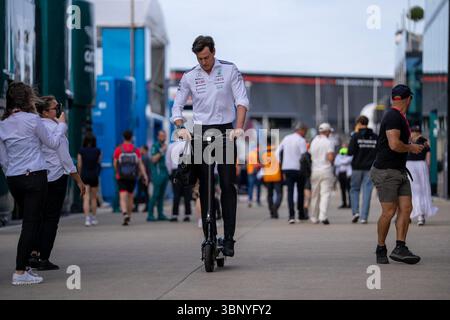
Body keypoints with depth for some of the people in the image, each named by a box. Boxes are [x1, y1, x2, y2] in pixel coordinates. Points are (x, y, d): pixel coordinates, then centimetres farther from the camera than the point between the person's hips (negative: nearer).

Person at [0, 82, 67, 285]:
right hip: (35, 176, -6)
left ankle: (25, 266, 15)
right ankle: (20, 272, -10)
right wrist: (61, 125, 19)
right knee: (31, 223, -6)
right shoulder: (32, 119, -8)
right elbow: (52, 143, 5)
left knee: (28, 222, 16)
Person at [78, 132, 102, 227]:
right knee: (93, 198, 15)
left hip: (84, 176, -1)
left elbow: (79, 165, 0)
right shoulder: (97, 151, -3)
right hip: (94, 175, 1)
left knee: (86, 198, -4)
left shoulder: (81, 151, -4)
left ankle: (87, 219, -16)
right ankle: (94, 218, 23)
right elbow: (99, 163, 7)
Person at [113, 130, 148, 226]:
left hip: (121, 177, -2)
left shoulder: (118, 150, -4)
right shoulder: (136, 150, 0)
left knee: (123, 197, -8)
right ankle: (129, 217, 29)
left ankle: (125, 214, -32)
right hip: (132, 177, 2)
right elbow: (140, 164, -5)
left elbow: (115, 164, 1)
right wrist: (145, 175, -5)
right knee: (130, 196, 17)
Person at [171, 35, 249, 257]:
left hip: (226, 131, -1)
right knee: (206, 187, 0)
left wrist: (239, 127, -20)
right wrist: (180, 127, -14)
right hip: (201, 132, 1)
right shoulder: (189, 77, 4)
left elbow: (242, 101, -6)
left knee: (228, 185, -5)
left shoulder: (230, 70, 0)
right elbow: (177, 106, 6)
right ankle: (209, 237, 2)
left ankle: (229, 238, -4)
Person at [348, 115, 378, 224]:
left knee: (354, 189, 13)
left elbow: (350, 152, -10)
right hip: (370, 168, 2)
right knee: (367, 191, 3)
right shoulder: (375, 137, 3)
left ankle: (355, 212, -3)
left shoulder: (356, 136, -7)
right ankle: (364, 217, -1)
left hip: (357, 167, -2)